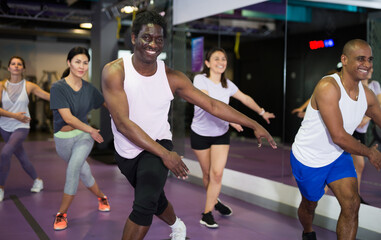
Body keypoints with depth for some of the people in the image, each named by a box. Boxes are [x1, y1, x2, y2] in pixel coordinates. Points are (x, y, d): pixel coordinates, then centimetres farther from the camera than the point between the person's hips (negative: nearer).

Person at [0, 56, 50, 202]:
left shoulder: (29, 86, -4)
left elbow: (49, 96, -4)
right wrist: (14, 115, -16)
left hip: (21, 127, -3)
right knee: (21, 157, 12)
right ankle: (37, 181, 33)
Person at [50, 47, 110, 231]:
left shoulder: (89, 89, -3)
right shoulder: (58, 87, -15)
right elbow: (68, 118, -19)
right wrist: (91, 130, -14)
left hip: (84, 135, 1)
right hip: (63, 138, -1)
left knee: (73, 169, -19)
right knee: (83, 171, 12)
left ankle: (62, 214, -4)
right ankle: (101, 197, 40)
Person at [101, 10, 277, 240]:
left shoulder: (172, 78, -14)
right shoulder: (115, 72, -20)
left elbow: (213, 105, -8)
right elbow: (122, 123, -24)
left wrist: (255, 125, -10)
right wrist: (165, 154, -27)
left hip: (158, 146, -1)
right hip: (126, 152, 1)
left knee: (146, 204, -25)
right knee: (155, 199, 22)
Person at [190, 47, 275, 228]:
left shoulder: (227, 84, 0)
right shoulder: (200, 79, -15)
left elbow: (245, 98, 16)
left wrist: (262, 112, 25)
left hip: (221, 134, 3)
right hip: (200, 134, -3)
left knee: (217, 173, -10)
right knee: (207, 173, 9)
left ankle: (207, 213, 3)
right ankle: (215, 201, 36)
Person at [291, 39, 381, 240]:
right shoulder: (328, 87, -31)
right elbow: (338, 136, -33)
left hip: (337, 156, 5)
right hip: (308, 158, -5)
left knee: (352, 204, -10)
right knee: (310, 205, 18)